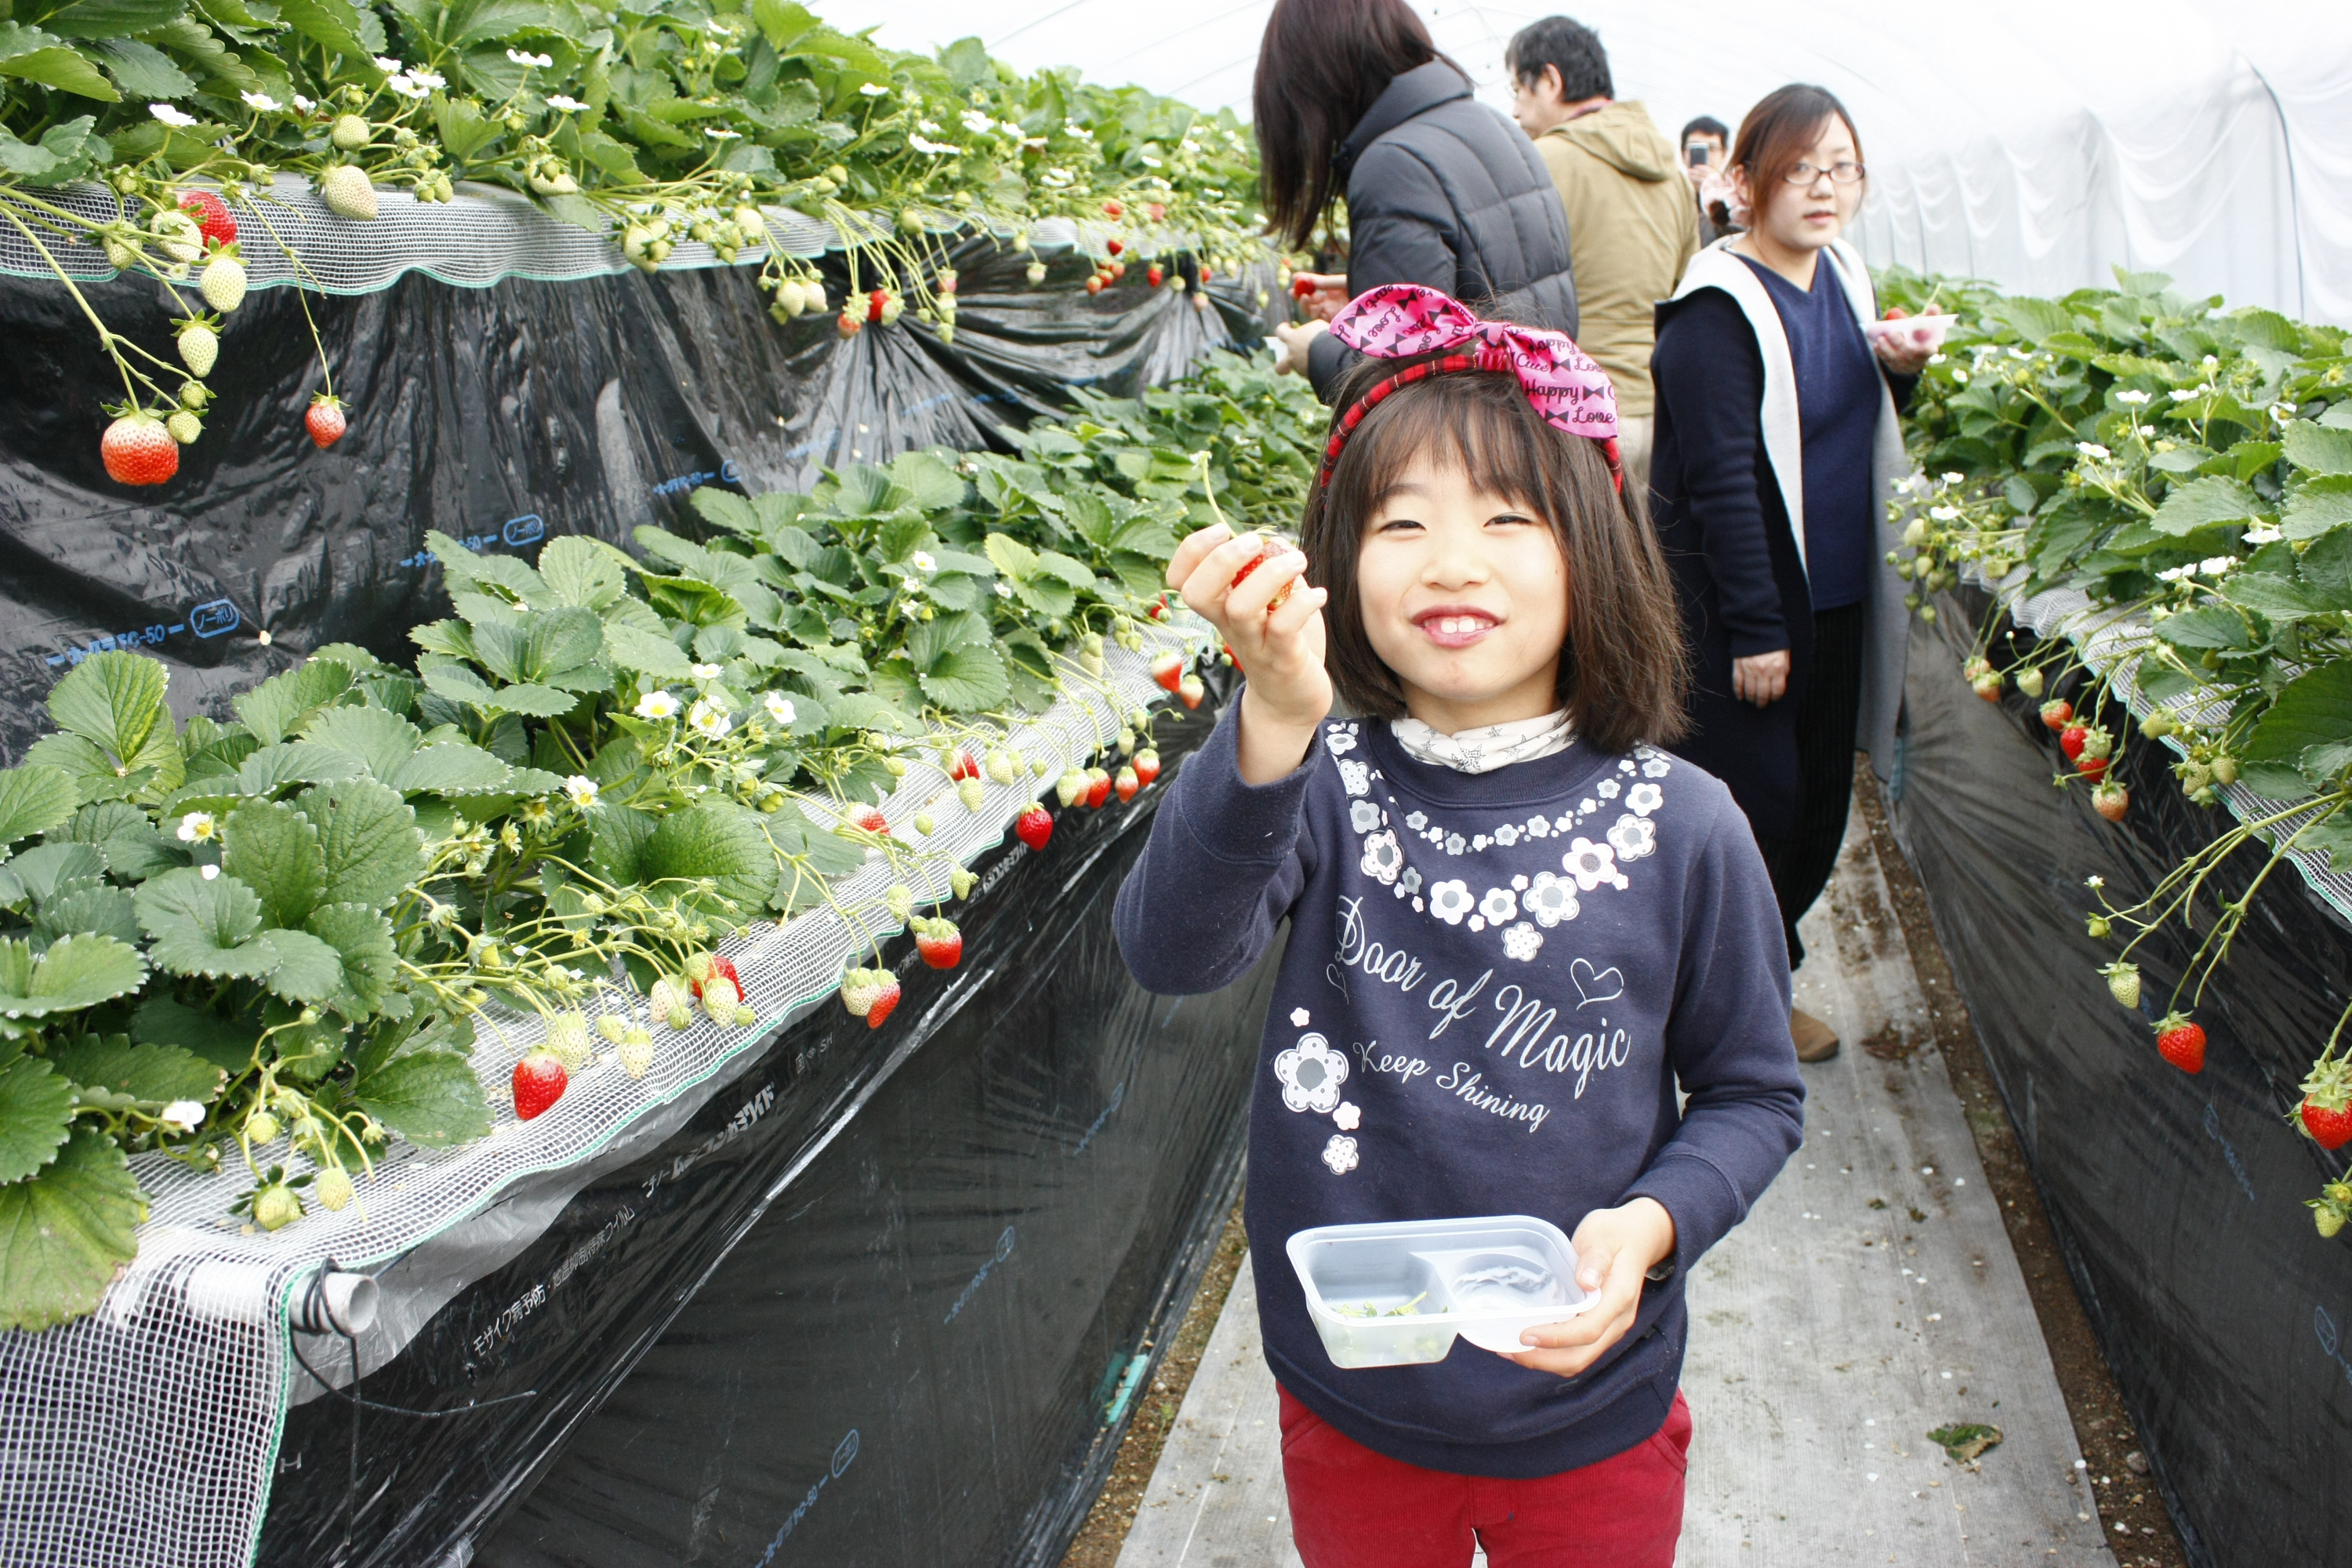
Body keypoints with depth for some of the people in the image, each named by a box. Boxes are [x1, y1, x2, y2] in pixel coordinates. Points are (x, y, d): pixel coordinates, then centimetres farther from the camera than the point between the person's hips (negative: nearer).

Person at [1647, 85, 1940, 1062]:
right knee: (1755, 810, 0)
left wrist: (1902, 373, -2)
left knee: (1819, 807, 14)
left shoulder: (1842, 277, 8)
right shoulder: (1718, 308, -16)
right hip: (1736, 606, -8)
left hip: (1834, 597, 8)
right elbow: (1721, 479, -20)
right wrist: (1755, 628, -20)